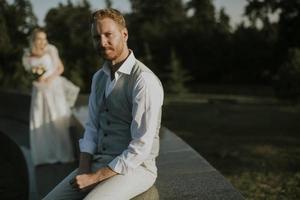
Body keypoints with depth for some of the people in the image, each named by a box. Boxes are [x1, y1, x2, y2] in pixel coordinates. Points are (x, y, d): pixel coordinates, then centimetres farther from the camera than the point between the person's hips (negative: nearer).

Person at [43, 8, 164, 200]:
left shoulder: (145, 81, -19)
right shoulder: (99, 78, 9)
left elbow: (141, 147, -22)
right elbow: (92, 128, 10)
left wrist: (95, 177, -20)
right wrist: (84, 171, -7)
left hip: (134, 169, -7)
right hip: (99, 163, 7)